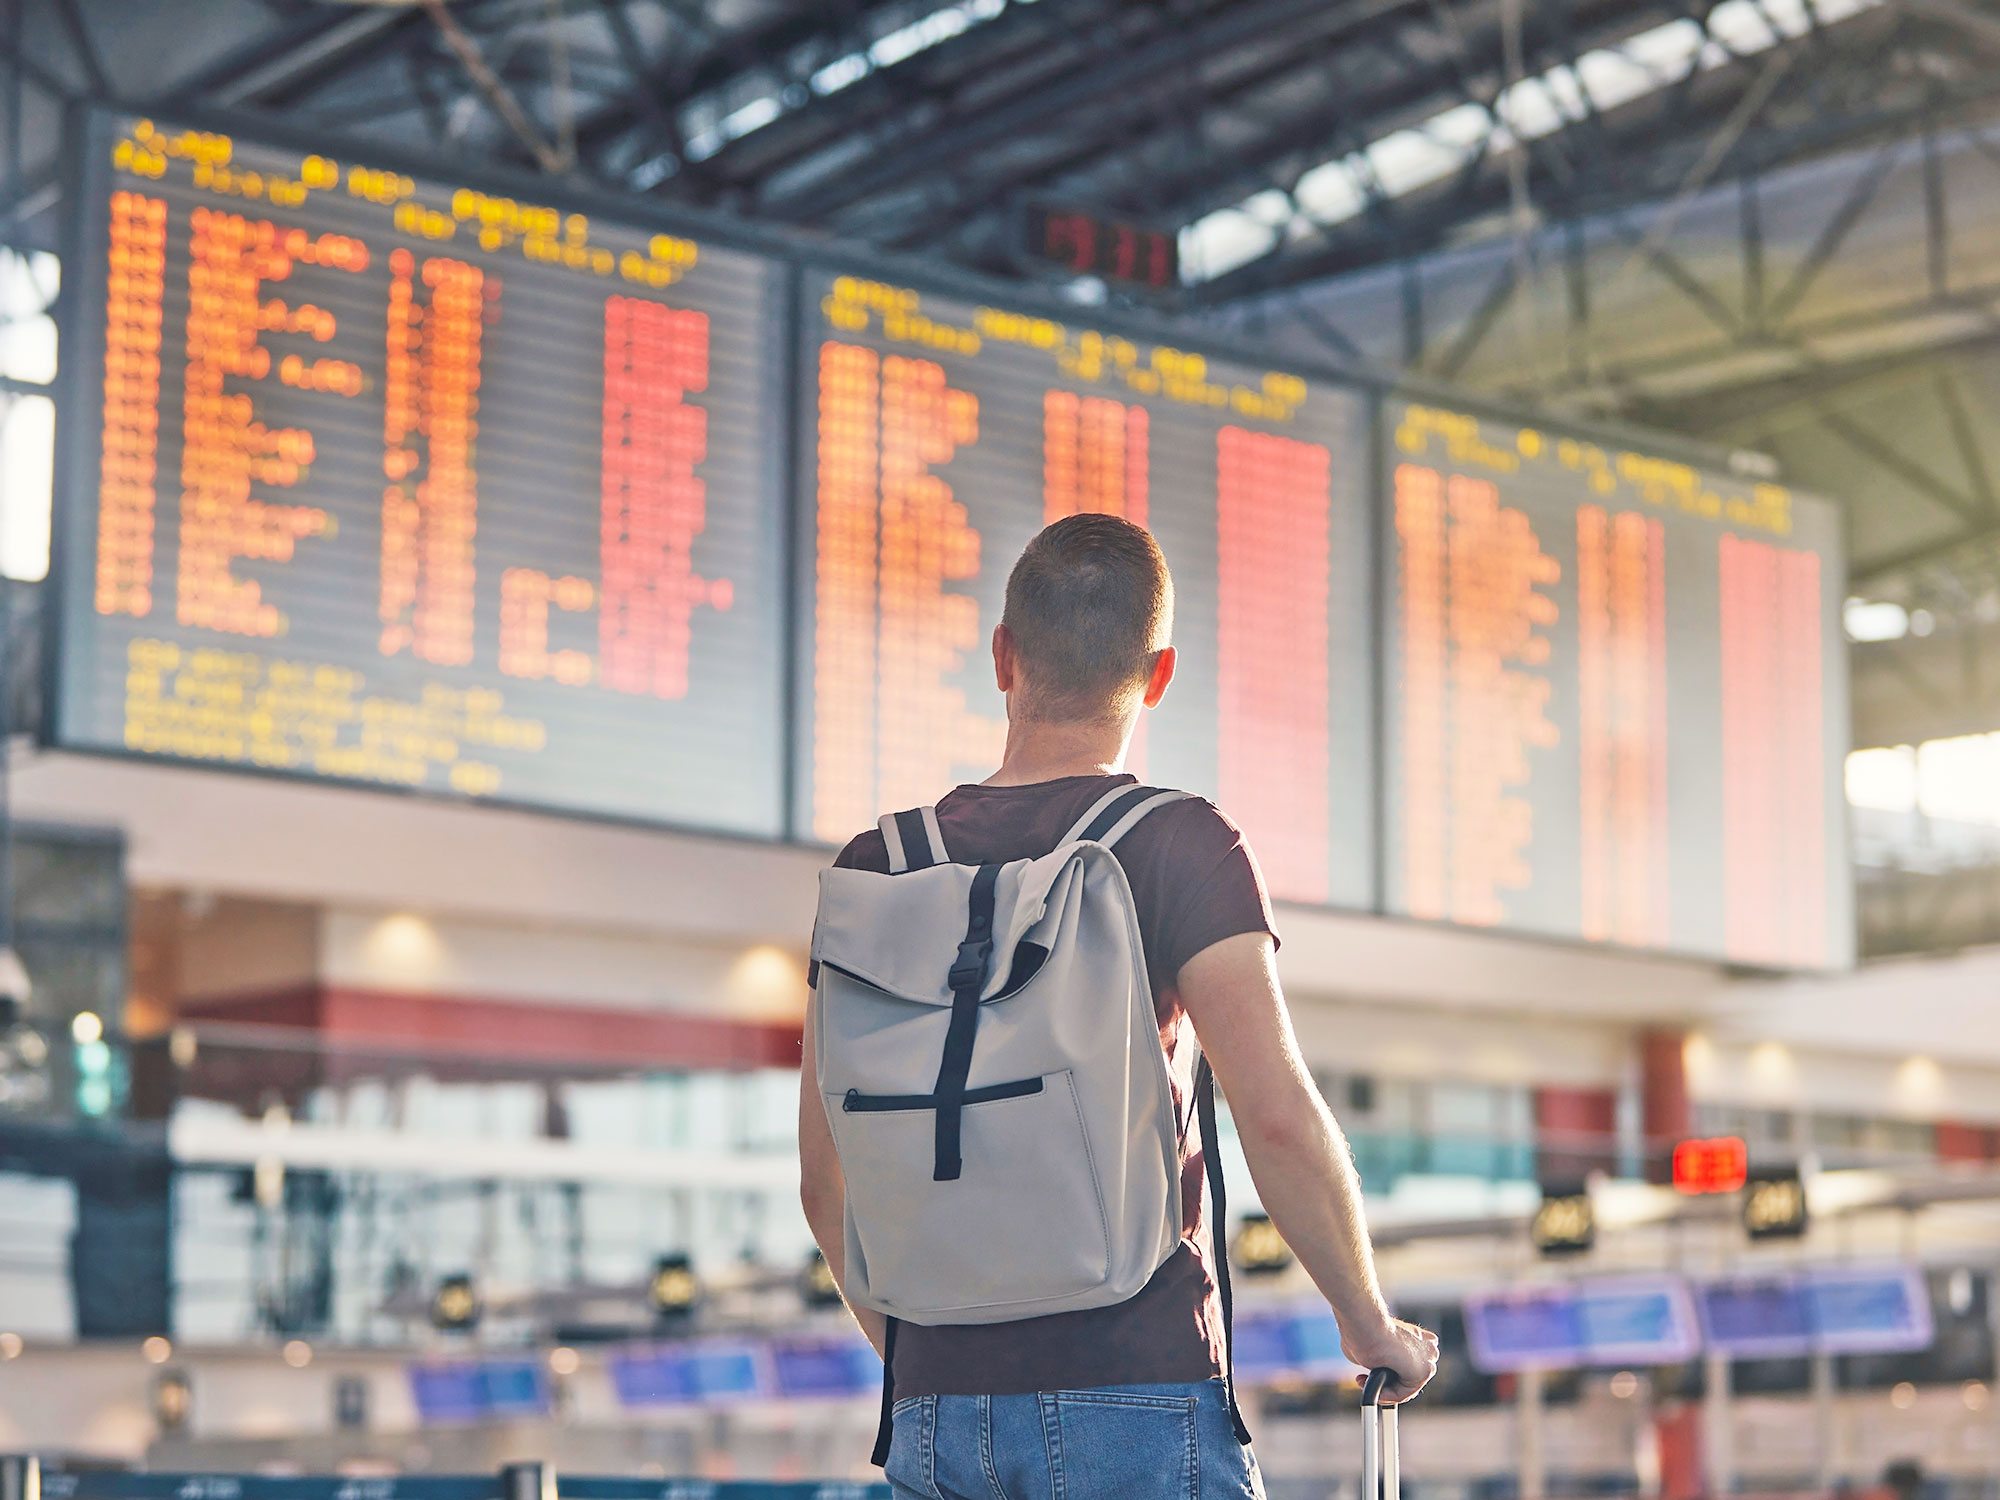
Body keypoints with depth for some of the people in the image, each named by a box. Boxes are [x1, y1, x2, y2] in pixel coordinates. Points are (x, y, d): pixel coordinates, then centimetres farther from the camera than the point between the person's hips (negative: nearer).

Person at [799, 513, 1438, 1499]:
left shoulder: (874, 870, 7)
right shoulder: (1181, 846, -6)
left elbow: (825, 1175, 11)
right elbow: (1278, 1117, -15)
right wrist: (1371, 1325, -1)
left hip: (936, 1418, 5)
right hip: (1140, 1400, -4)